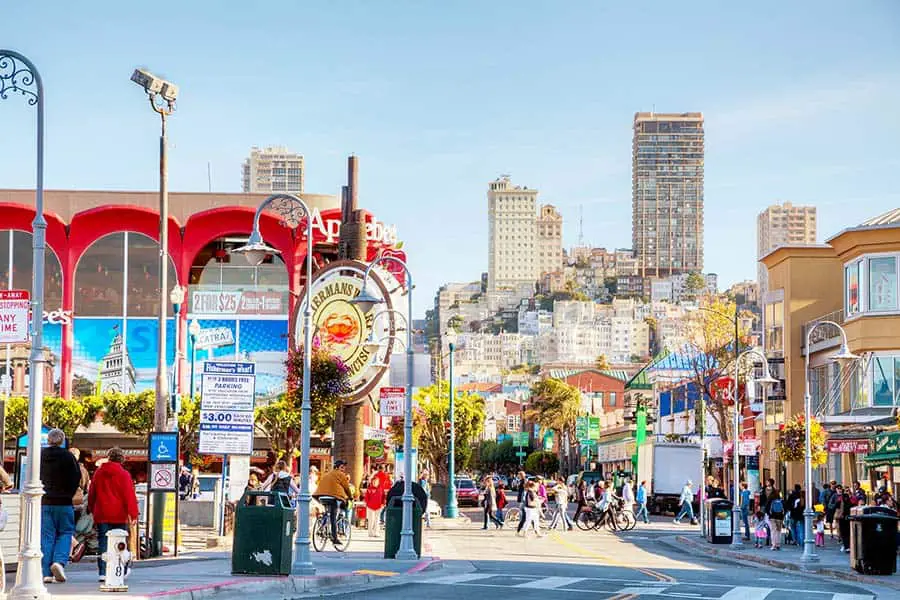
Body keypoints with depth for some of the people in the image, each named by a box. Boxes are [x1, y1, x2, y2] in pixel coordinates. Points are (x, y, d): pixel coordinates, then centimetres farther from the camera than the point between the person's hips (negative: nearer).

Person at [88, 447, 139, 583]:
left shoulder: (98, 473, 7)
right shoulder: (124, 474, -6)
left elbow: (91, 493, 14)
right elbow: (129, 495, -10)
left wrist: (92, 510, 26)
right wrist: (133, 514, -8)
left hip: (101, 515, 2)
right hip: (119, 515, -2)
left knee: (103, 544, 2)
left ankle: (103, 573, -6)